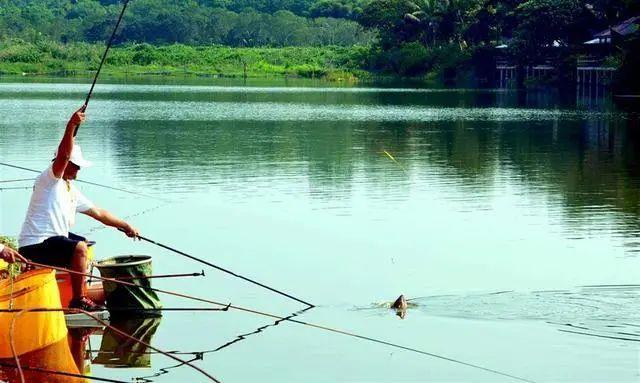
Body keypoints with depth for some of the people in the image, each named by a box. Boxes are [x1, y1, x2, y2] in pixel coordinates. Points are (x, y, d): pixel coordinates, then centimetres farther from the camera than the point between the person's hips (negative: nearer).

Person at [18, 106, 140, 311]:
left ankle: (80, 290, 40)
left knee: (83, 244, 30)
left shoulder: (71, 190, 16)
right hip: (34, 245, -11)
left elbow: (97, 212, 21)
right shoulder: (49, 180, -10)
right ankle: (78, 300, -20)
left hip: (52, 238, 11)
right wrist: (71, 126, -41)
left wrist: (125, 226, 21)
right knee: (79, 248, -27)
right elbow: (63, 155, -29)